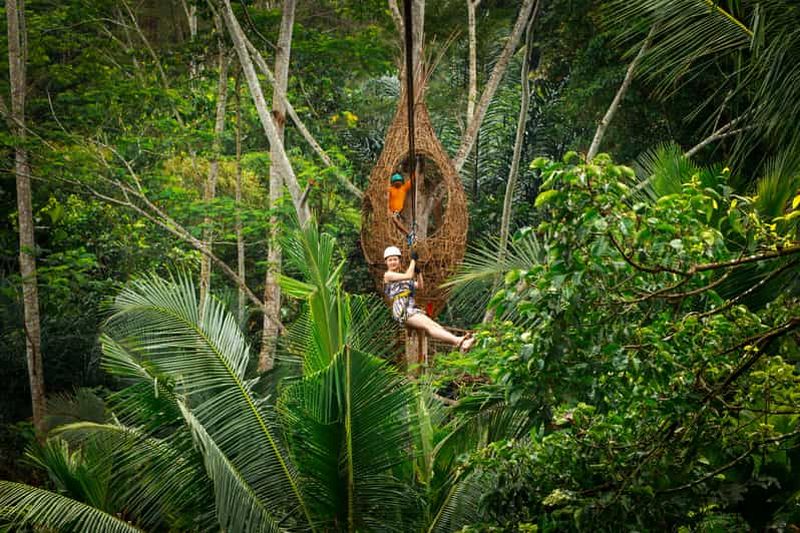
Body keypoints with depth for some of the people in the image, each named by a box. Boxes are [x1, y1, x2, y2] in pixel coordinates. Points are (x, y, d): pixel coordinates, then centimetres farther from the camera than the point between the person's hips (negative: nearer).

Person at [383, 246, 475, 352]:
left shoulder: (402, 276, 29)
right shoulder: (387, 275, 6)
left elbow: (420, 286, 23)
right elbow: (409, 276, -7)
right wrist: (413, 259, 3)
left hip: (412, 309, 7)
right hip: (402, 311, -7)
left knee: (434, 325, -19)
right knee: (428, 326, -28)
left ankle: (461, 344, -43)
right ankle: (458, 341, -50)